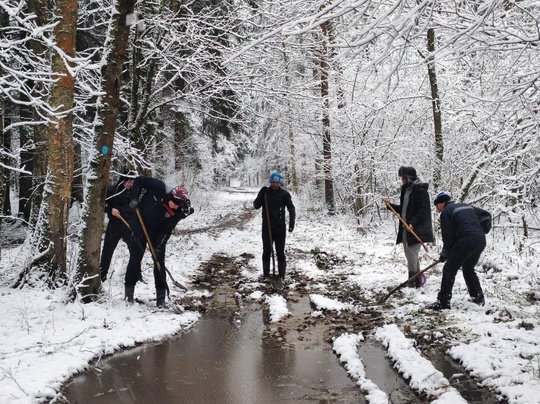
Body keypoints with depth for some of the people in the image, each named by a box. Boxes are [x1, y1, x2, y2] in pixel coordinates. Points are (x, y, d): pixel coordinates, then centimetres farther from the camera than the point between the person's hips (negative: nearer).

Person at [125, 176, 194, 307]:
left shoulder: (179, 211, -21)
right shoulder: (159, 188, -28)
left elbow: (167, 230, -15)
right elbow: (139, 180, -16)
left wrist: (159, 245, -24)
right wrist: (134, 199, -24)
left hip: (157, 233, 1)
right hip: (139, 226, -1)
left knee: (159, 263, -1)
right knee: (135, 260, 2)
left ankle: (161, 297, 8)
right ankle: (129, 293, 17)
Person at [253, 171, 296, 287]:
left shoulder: (284, 194, -3)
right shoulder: (265, 192, 1)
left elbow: (291, 208, 0)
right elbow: (256, 206, -4)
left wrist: (291, 222, -12)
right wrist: (261, 195, -19)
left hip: (280, 227, -1)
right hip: (266, 227, 1)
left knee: (280, 252, 1)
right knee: (266, 251, 7)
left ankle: (281, 276, 8)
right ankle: (266, 275, 18)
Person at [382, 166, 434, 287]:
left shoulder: (420, 191, -12)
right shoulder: (406, 190, 15)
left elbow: (423, 210, -18)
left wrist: (413, 224, -27)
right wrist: (390, 205, 15)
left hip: (416, 229, -9)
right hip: (406, 228, 9)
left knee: (412, 255, -9)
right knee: (410, 255, 13)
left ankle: (414, 281, -3)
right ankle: (418, 279, 23)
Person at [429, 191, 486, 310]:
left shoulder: (446, 212, 3)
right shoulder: (468, 207, 25)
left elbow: (448, 236, -1)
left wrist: (445, 254, 10)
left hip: (466, 242, -8)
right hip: (481, 241, 8)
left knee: (449, 270, -2)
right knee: (468, 269, 27)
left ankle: (443, 302, -6)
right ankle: (478, 298, 31)